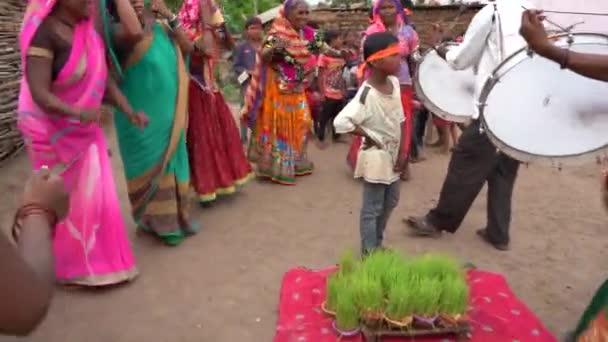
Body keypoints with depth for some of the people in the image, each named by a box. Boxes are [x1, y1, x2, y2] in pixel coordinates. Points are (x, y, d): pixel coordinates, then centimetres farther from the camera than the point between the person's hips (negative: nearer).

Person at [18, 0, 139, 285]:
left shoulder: (86, 28, 0)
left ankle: (96, 260, 31)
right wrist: (78, 113, -45)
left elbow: (102, 76, 4)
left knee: (93, 195, 13)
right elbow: (40, 94, -28)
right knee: (63, 200, 8)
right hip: (53, 132, -7)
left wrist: (128, 110, -7)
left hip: (84, 130, 7)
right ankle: (74, 267, 26)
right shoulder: (44, 32, -22)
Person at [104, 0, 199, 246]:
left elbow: (188, 48, 1)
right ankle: (155, 220, 21)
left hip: (169, 114, 6)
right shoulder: (119, 30, -11)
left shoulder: (160, 29, 8)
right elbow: (135, 32, -34)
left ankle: (174, 215, 31)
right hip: (141, 116, -6)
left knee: (171, 162, 15)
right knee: (151, 167, 5)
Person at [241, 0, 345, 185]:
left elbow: (324, 49, 5)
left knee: (299, 124, 12)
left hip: (297, 89, 6)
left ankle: (296, 163, 27)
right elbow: (263, 57, -21)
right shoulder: (277, 34, -16)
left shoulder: (310, 34, 1)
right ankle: (277, 167, 7)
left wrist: (339, 54, -12)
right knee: (278, 126, -1)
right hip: (277, 89, -6)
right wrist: (274, 48, -41)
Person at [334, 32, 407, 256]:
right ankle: (369, 253, 18)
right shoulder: (367, 94, -24)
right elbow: (340, 122, -32)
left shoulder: (394, 82, 0)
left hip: (393, 155, 9)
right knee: (372, 209, 4)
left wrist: (402, 151, -1)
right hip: (376, 157, -8)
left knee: (390, 202, 22)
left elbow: (400, 119, 6)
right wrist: (368, 136, -19)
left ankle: (378, 243, 40)